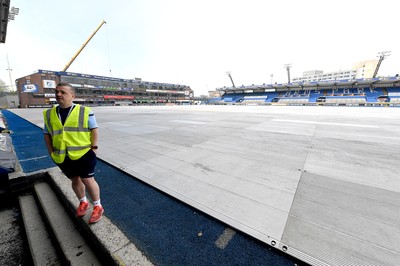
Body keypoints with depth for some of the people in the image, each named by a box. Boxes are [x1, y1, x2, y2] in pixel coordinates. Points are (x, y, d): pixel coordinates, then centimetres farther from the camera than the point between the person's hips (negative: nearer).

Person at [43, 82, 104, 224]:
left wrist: (93, 148, -10)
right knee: (75, 180, 18)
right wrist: (52, 153, 5)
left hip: (83, 154, -4)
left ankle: (98, 206, 19)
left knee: (88, 180, 1)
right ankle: (83, 202, 39)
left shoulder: (85, 111, -7)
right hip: (63, 157, 4)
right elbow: (47, 134, 11)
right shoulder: (49, 114, 5)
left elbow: (94, 129, -6)